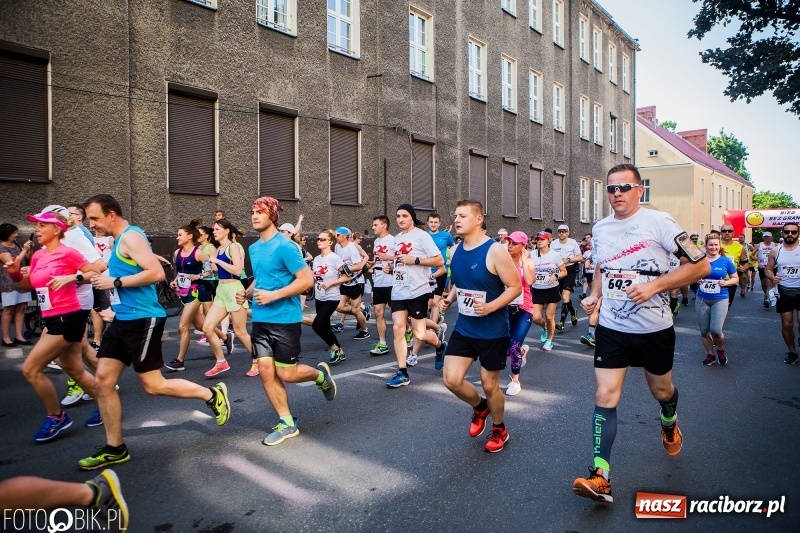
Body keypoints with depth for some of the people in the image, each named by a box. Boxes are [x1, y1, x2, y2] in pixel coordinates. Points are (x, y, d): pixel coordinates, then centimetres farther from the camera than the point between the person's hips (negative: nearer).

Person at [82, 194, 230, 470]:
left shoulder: (131, 236, -14)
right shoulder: (119, 240, 15)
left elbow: (156, 273, -26)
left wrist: (116, 282, -19)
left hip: (143, 320, -10)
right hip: (123, 320, 10)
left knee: (153, 385, -2)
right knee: (103, 381, 7)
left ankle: (212, 395, 15)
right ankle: (115, 448, 18)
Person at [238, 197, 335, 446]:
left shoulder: (285, 246, -14)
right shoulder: (254, 248, 11)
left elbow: (307, 279, -17)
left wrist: (274, 295, -21)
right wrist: (247, 293, 5)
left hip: (285, 319, -7)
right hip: (260, 320, 7)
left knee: (286, 373, -1)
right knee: (265, 370, 2)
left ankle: (320, 374, 30)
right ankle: (287, 423, 15)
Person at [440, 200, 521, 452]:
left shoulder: (495, 251, -18)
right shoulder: (456, 250, 4)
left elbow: (515, 287, -16)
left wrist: (491, 307, -29)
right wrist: (450, 298, 0)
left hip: (493, 331, -5)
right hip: (463, 328, 6)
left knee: (489, 384, 8)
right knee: (451, 380, -3)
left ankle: (499, 430, 36)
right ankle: (479, 407, 30)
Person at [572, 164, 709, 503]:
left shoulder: (659, 222, -12)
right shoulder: (600, 229, 3)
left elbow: (700, 266, -12)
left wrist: (655, 286, -23)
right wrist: (594, 295, 1)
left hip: (655, 328, -2)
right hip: (611, 328, 3)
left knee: (661, 389, 20)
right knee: (605, 396, -6)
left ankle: (669, 424, 56)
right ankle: (600, 477, -4)